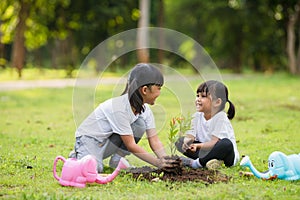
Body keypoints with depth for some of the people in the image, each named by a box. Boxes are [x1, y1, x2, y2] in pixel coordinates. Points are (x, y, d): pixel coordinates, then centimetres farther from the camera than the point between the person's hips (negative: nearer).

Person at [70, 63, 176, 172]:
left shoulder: (145, 109, -5)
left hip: (109, 142, 7)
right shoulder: (119, 109, -30)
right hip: (88, 139, -7)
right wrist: (158, 163, -32)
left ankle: (117, 159, -5)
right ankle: (77, 157, 0)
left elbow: (154, 140, -6)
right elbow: (130, 145, -28)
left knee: (140, 124, -15)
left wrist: (164, 159, -26)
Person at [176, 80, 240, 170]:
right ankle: (207, 160, -24)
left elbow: (215, 142, -25)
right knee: (180, 142, -7)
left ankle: (196, 163, -30)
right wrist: (186, 142, -34)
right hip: (206, 149, 6)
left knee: (226, 143, -38)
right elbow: (190, 136, -9)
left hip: (229, 156, -6)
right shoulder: (197, 116, 1)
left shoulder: (220, 117, -18)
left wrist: (198, 145, -42)